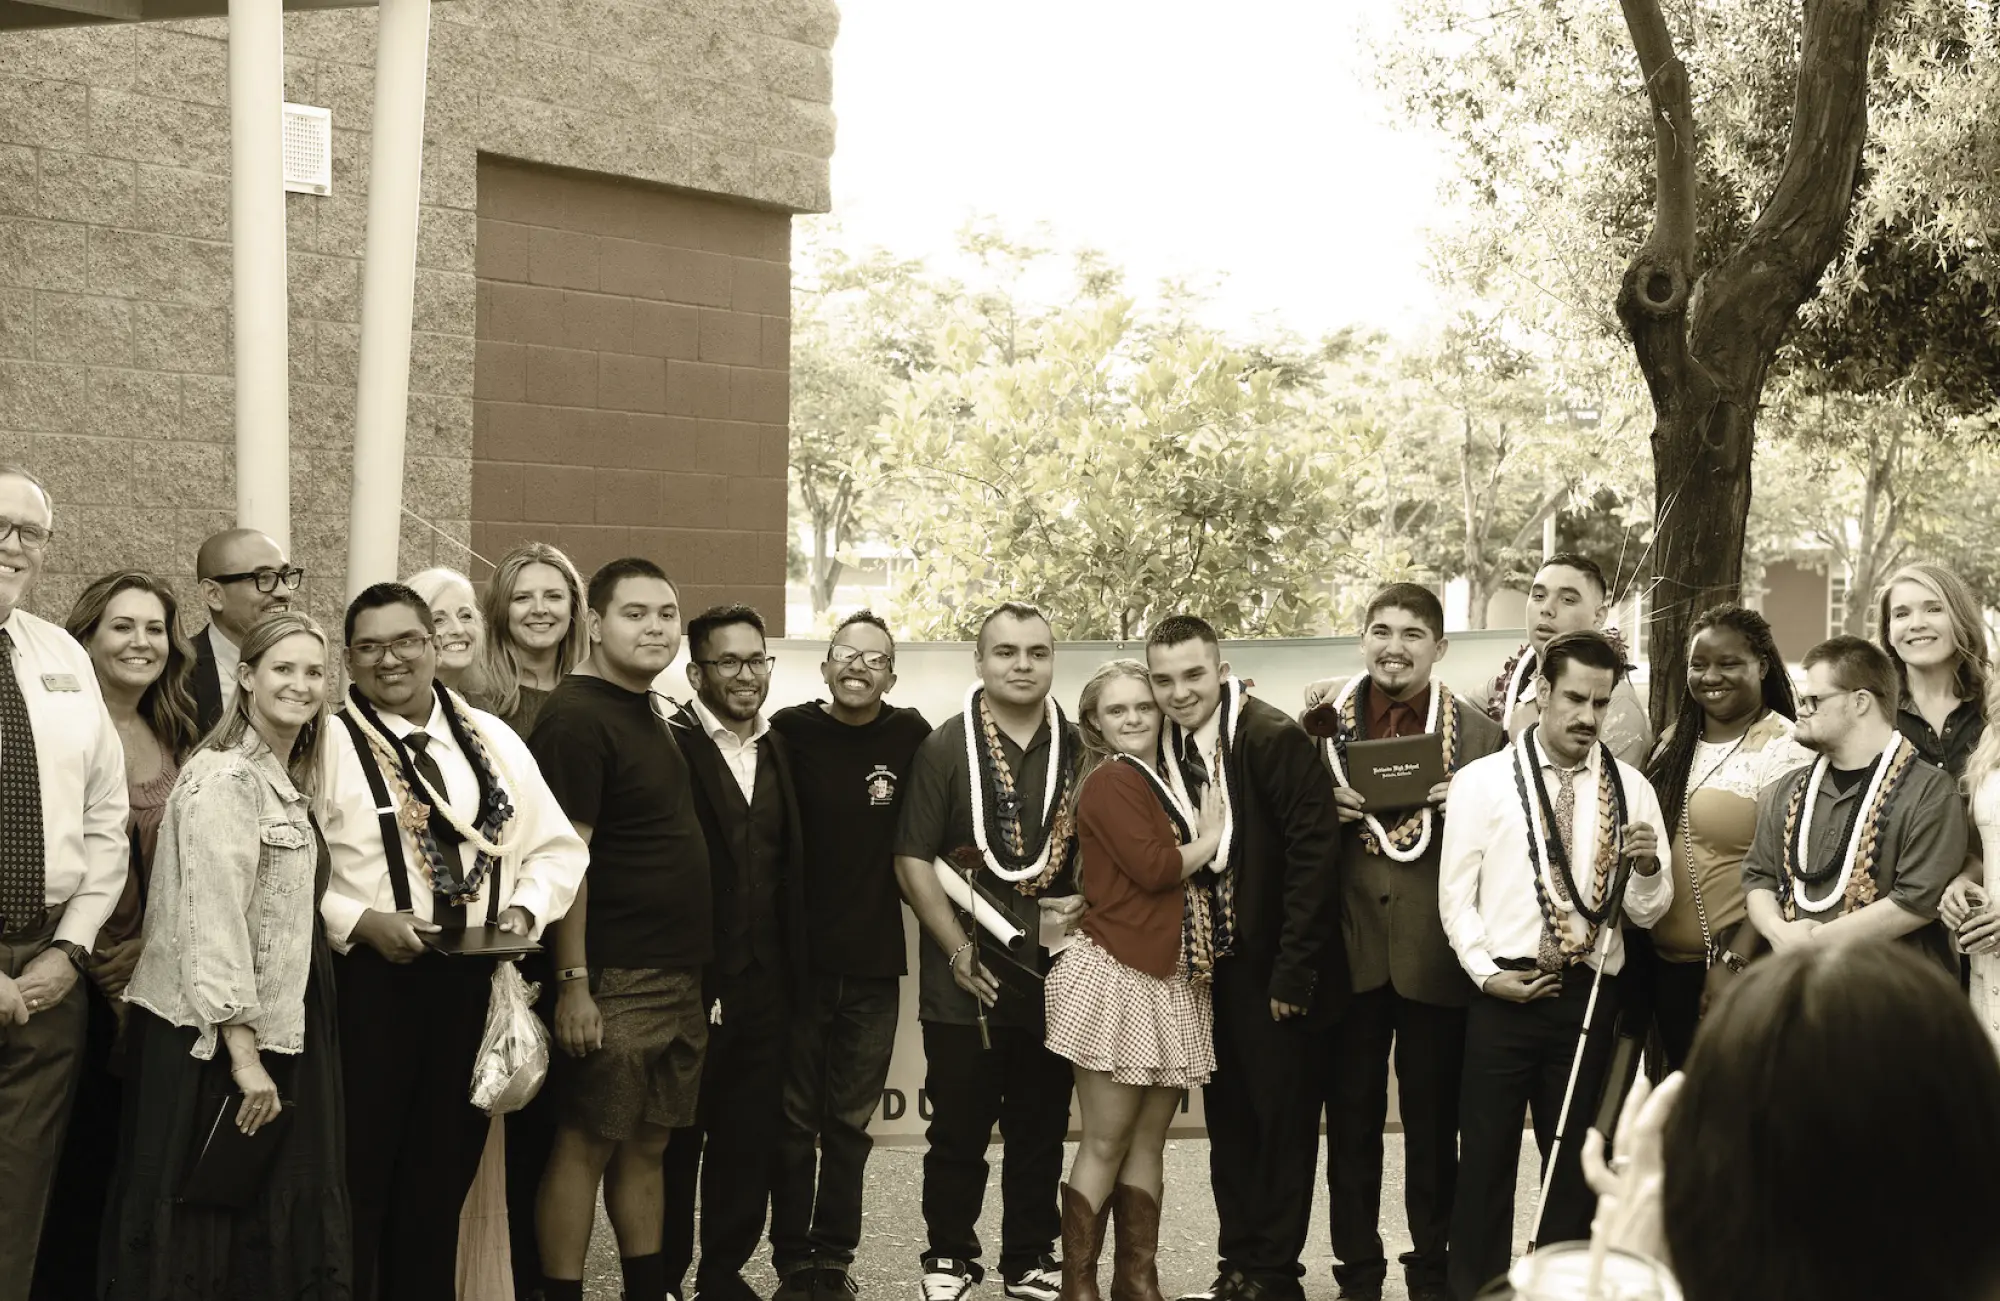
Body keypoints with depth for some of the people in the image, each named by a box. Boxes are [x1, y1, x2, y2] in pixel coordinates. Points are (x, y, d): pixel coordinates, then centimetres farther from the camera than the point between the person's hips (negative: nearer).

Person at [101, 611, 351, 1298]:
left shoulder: (286, 783, 14)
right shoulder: (225, 777, -14)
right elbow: (212, 920, -20)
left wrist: (263, 1047, 13)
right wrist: (242, 1050, -22)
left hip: (279, 1028, 9)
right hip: (214, 1035, -9)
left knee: (278, 1227, 12)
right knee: (205, 1232, 0)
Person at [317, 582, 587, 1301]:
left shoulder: (495, 741, 9)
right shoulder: (326, 744, -4)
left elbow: (557, 849, 14)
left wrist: (525, 910, -3)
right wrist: (360, 920, -19)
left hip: (474, 985, 4)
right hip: (364, 979, -4)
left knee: (443, 1172, 13)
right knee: (358, 1178, 3)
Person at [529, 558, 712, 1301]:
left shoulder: (645, 712, 14)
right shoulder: (577, 716, -12)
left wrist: (695, 963, 16)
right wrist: (572, 982, -20)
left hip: (677, 976, 8)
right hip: (615, 980, -8)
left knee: (647, 1146, 13)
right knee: (585, 1145, -3)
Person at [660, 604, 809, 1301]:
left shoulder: (779, 751, 11)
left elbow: (789, 864, 12)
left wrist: (791, 970, 7)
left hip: (763, 983, 6)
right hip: (688, 982, -5)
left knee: (750, 1138, 11)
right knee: (677, 1138, 7)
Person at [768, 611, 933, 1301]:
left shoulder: (910, 736, 0)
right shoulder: (790, 730, -4)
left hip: (874, 961, 1)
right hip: (798, 954, -1)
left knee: (850, 1121, 10)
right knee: (795, 1119, 7)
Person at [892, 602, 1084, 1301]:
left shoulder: (1082, 748, 6)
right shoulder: (945, 747, -2)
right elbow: (913, 860, -5)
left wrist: (1090, 902, -6)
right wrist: (959, 950, -12)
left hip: (1054, 974, 3)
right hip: (965, 980, -2)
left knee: (1041, 1129, 11)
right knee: (958, 1127, 5)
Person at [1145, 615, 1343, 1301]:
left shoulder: (1276, 738, -16)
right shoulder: (1164, 749, 4)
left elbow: (1313, 852, -18)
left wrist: (1294, 971, -19)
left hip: (1274, 970, -6)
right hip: (1210, 966, 6)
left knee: (1283, 1121, 3)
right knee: (1228, 1122, 13)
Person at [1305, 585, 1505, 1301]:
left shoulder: (1480, 733, 0)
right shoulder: (1325, 724, 4)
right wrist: (1325, 809, -10)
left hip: (1436, 954, -1)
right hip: (1351, 952, 1)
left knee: (1434, 1125, 9)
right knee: (1351, 1121, 11)